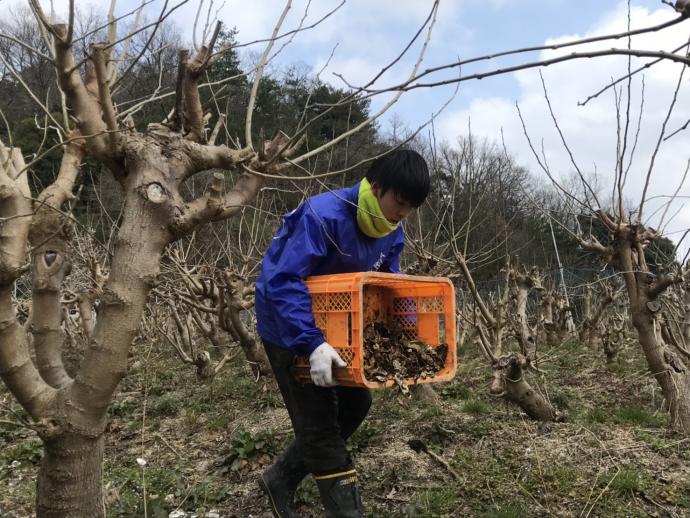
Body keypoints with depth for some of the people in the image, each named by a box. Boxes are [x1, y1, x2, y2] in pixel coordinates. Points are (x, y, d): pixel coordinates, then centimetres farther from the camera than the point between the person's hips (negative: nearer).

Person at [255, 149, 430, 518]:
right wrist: (313, 344, -44)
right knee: (320, 423, -3)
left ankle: (280, 479, 29)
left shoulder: (390, 231, -5)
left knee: (355, 404, 14)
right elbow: (283, 282, -36)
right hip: (290, 331, -8)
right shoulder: (323, 216, -31)